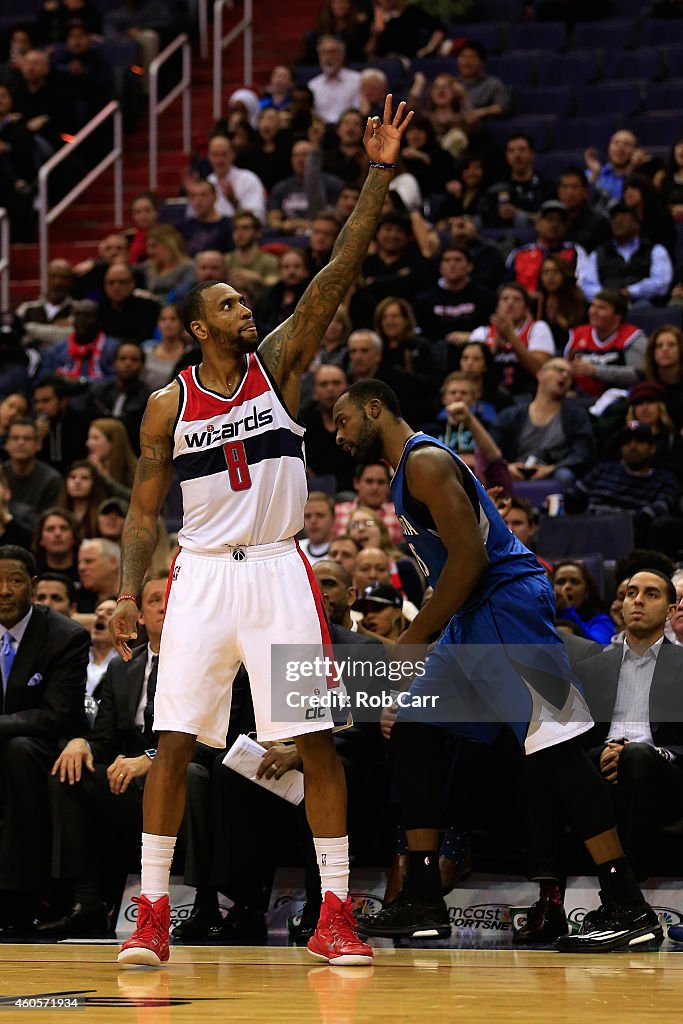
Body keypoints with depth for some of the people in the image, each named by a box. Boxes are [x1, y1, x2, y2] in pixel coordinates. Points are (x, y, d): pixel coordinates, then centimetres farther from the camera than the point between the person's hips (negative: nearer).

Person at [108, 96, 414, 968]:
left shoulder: (278, 363, 4)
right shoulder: (168, 404, 4)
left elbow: (339, 272, -6)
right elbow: (144, 510, 8)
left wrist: (378, 175, -15)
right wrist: (127, 592, -6)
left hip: (278, 569, 0)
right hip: (202, 573, 0)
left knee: (316, 739, -4)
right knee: (173, 742, -4)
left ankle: (334, 916, 0)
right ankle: (151, 913, 4)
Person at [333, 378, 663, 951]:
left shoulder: (425, 462, -11)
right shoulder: (408, 469, 21)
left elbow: (469, 556, -20)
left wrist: (414, 639, -16)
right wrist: (419, 639, 19)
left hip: (507, 601, -11)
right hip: (473, 618, 11)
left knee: (553, 746, -13)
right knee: (412, 729, 10)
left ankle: (628, 908, -15)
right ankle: (424, 903, 10)